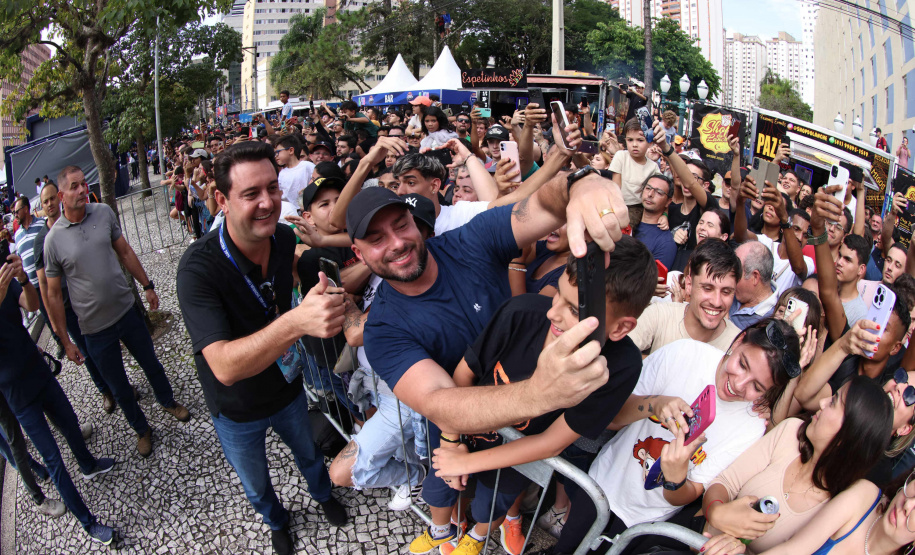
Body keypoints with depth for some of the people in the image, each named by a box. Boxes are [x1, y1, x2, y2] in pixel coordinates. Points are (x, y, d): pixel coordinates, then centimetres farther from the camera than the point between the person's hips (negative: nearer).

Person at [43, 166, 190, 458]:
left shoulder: (104, 213, -5)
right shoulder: (53, 239, -13)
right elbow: (54, 295, -6)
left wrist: (147, 285, 11)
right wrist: (65, 341, -4)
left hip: (127, 309, 3)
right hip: (95, 327, -2)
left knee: (151, 364, 21)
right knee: (119, 387, 13)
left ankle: (168, 401, 47)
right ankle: (141, 428, 35)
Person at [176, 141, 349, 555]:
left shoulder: (286, 238, -19)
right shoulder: (199, 268, -36)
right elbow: (224, 366, -47)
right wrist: (294, 323, -61)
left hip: (288, 388, 4)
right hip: (237, 411, -3)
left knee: (309, 454, 31)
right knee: (256, 485, 26)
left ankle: (323, 495, 64)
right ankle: (277, 522, 58)